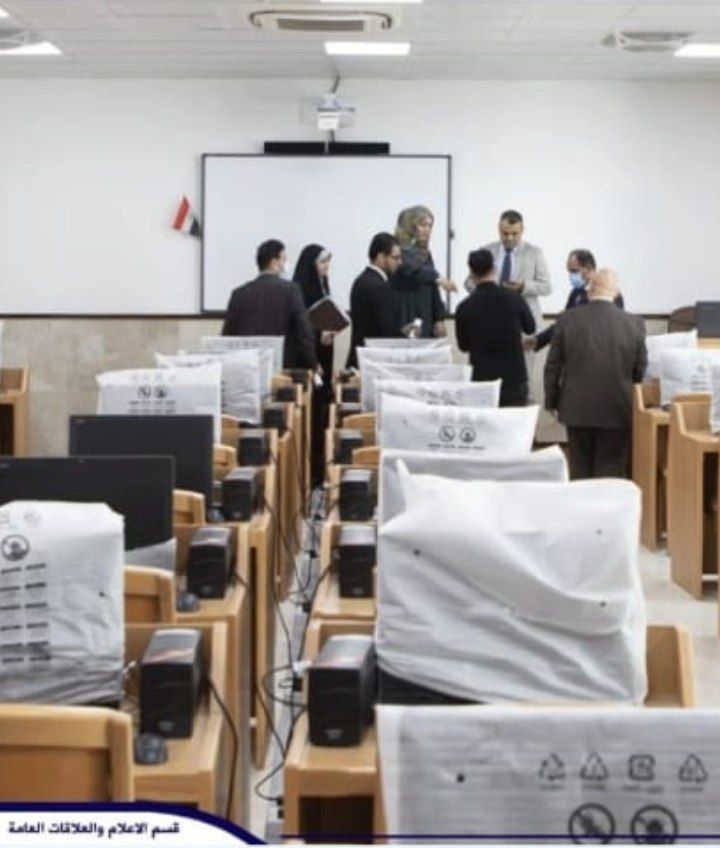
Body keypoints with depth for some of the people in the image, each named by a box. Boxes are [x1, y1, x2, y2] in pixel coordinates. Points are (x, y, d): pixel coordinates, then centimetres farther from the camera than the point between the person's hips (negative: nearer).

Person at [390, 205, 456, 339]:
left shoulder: (425, 254, 16)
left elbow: (433, 289, 19)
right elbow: (412, 270, -29)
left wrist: (439, 318, 13)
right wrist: (438, 277, -44)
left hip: (424, 321, 7)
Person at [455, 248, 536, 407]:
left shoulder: (464, 308, -9)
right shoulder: (514, 299, -7)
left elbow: (463, 345, 5)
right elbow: (530, 328, 12)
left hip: (482, 377, -1)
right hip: (514, 376, 1)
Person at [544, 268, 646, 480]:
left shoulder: (567, 320, -7)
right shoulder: (634, 324, -6)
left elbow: (553, 366, -1)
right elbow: (640, 370, 2)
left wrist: (551, 401, 12)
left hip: (577, 409, 0)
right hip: (617, 411, 0)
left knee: (581, 471, 12)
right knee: (610, 473, 6)